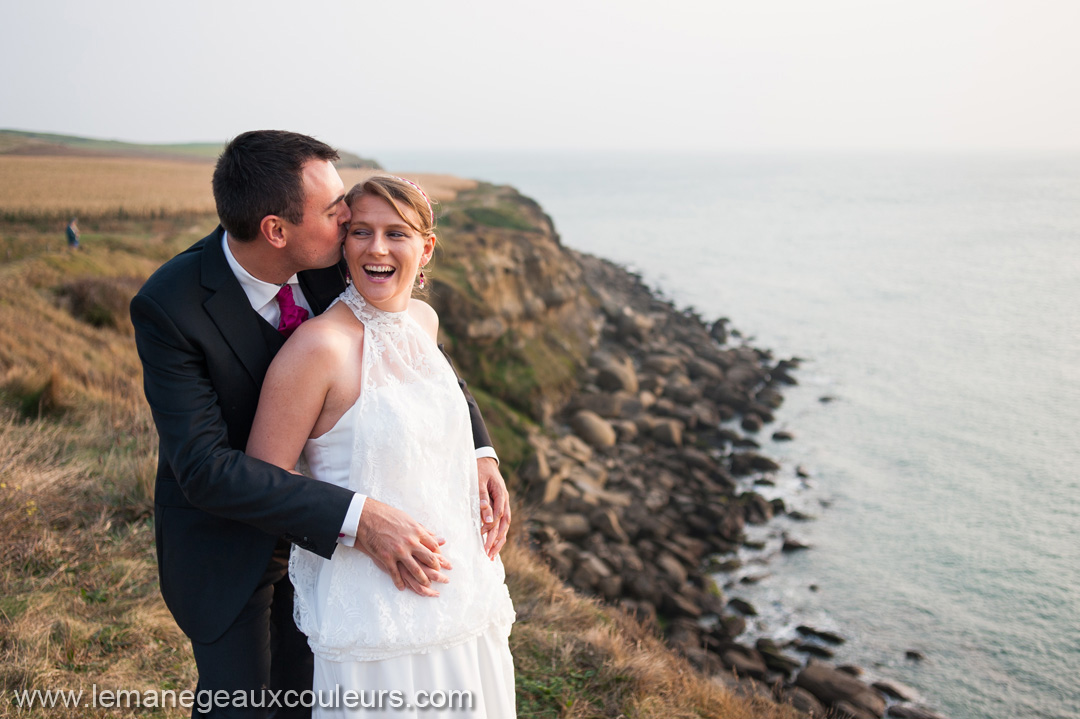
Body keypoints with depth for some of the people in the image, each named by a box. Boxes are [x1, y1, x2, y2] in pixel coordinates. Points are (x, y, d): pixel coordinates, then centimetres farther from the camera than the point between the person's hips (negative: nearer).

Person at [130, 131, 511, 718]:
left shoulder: (332, 261, -17)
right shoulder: (168, 306, -30)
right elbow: (205, 466, -34)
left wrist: (478, 452, -20)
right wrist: (356, 519, -41)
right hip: (224, 535, -4)